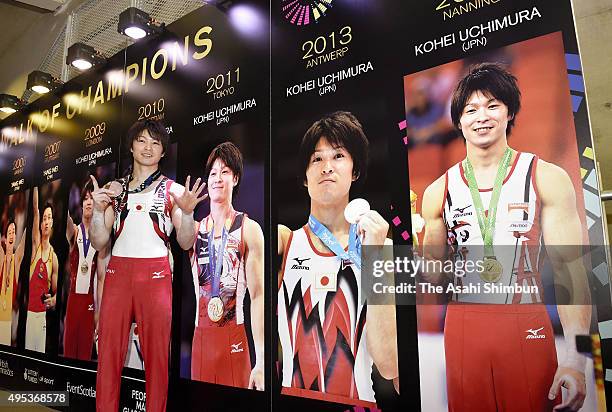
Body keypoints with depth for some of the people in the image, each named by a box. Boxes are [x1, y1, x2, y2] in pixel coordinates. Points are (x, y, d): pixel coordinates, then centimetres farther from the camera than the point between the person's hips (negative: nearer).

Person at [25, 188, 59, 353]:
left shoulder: (54, 257, 5)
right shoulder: (36, 244, 0)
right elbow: (35, 210, -10)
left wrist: (54, 299, -11)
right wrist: (35, 188, -19)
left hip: (43, 313, 2)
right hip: (29, 310, -2)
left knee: (40, 350, 7)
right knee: (27, 348, 1)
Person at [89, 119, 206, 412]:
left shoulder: (173, 190, 4)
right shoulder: (115, 189, 11)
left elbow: (185, 243, 0)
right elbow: (98, 243, 7)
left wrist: (187, 212, -17)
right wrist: (98, 209, -8)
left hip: (156, 274, -2)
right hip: (117, 272, 3)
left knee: (156, 352, 2)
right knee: (108, 351, 5)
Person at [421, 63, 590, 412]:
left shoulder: (548, 179, -2)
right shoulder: (439, 192, 3)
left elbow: (570, 269, -6)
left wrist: (575, 358, -12)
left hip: (528, 327, -1)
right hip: (463, 328, 2)